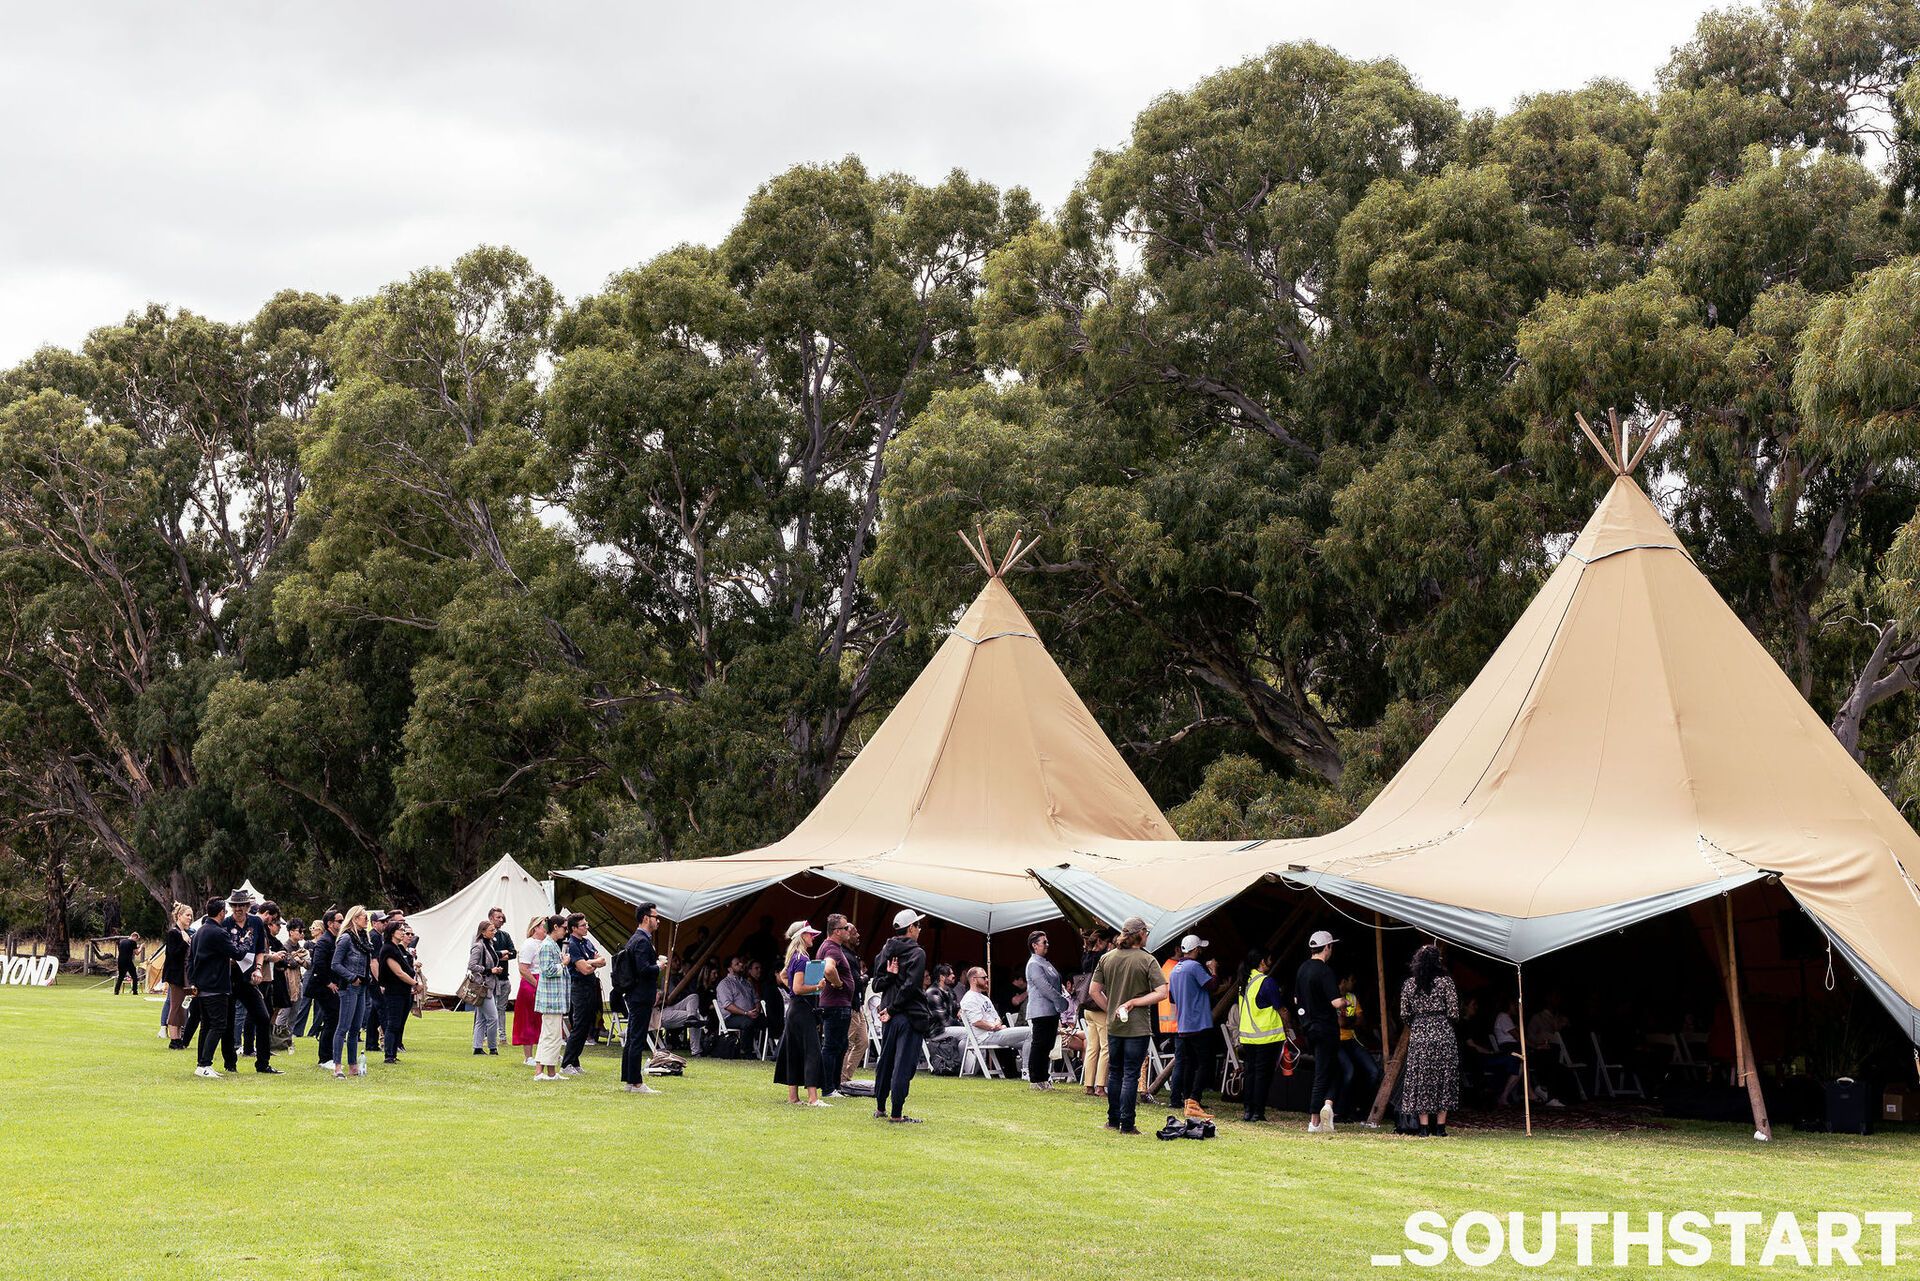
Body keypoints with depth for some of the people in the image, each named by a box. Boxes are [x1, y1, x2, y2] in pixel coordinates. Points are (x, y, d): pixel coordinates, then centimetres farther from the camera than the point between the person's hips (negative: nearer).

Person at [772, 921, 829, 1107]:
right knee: (812, 1052, -13)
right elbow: (798, 988, -23)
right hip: (803, 1010, -10)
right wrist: (818, 987, -19)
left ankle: (792, 1095, 16)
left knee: (794, 1053, 12)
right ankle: (813, 1098, -19)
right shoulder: (802, 959, -16)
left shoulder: (794, 957, 14)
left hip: (794, 1009, 10)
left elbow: (782, 975, 32)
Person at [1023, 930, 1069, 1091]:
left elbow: (1057, 983, 22)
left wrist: (1064, 992, 3)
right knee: (1039, 1046, -6)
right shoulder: (1034, 964, -11)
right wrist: (1062, 1002, -15)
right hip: (1040, 1011, -10)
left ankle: (1043, 1079, 16)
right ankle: (1035, 1080, -3)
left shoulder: (1045, 963, 19)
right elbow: (1044, 987, -18)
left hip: (1051, 1011, 10)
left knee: (1047, 1046, 11)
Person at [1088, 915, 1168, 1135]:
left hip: (1113, 1025, 4)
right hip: (1137, 1027, -4)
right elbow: (1161, 993, -17)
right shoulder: (1147, 960, -10)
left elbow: (1093, 990, 5)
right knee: (1131, 1075, 0)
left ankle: (1113, 1120, 22)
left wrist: (1110, 1008, 9)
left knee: (1114, 1073, 16)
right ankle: (1127, 1124, 0)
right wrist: (1133, 1002, -11)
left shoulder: (1106, 958, 2)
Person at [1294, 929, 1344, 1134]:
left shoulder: (1302, 969, 9)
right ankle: (1319, 1116, -7)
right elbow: (1337, 1002, -23)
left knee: (1326, 1070, 15)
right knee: (1323, 1073, -1)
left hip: (1309, 1027, 8)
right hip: (1325, 1028, -8)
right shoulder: (1324, 971, -17)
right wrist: (1346, 1002, -2)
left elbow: (1296, 1000, 19)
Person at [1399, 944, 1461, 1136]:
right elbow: (1453, 1013, -6)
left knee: (1421, 1079, 6)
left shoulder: (1409, 984, 2)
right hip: (1443, 1035, -2)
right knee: (1443, 1078, 6)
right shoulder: (1445, 982, -4)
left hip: (1418, 1036, 2)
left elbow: (1404, 1015, 3)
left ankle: (1424, 1126, 3)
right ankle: (1440, 1126, 5)